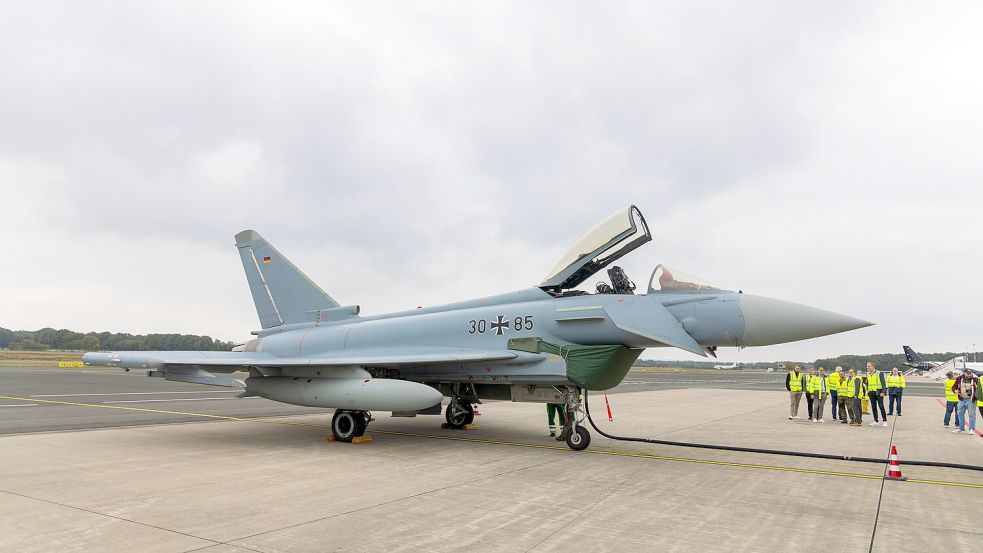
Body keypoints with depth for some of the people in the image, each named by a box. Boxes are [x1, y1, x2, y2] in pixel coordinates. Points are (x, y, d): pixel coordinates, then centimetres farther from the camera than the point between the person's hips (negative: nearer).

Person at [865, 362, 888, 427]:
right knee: (873, 407, 7)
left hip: (878, 392, -6)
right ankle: (875, 421, 13)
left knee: (881, 407, -6)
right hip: (871, 393, 6)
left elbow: (883, 383, -9)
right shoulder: (868, 374, 10)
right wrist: (867, 390, 11)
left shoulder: (879, 373, -7)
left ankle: (885, 421, 1)